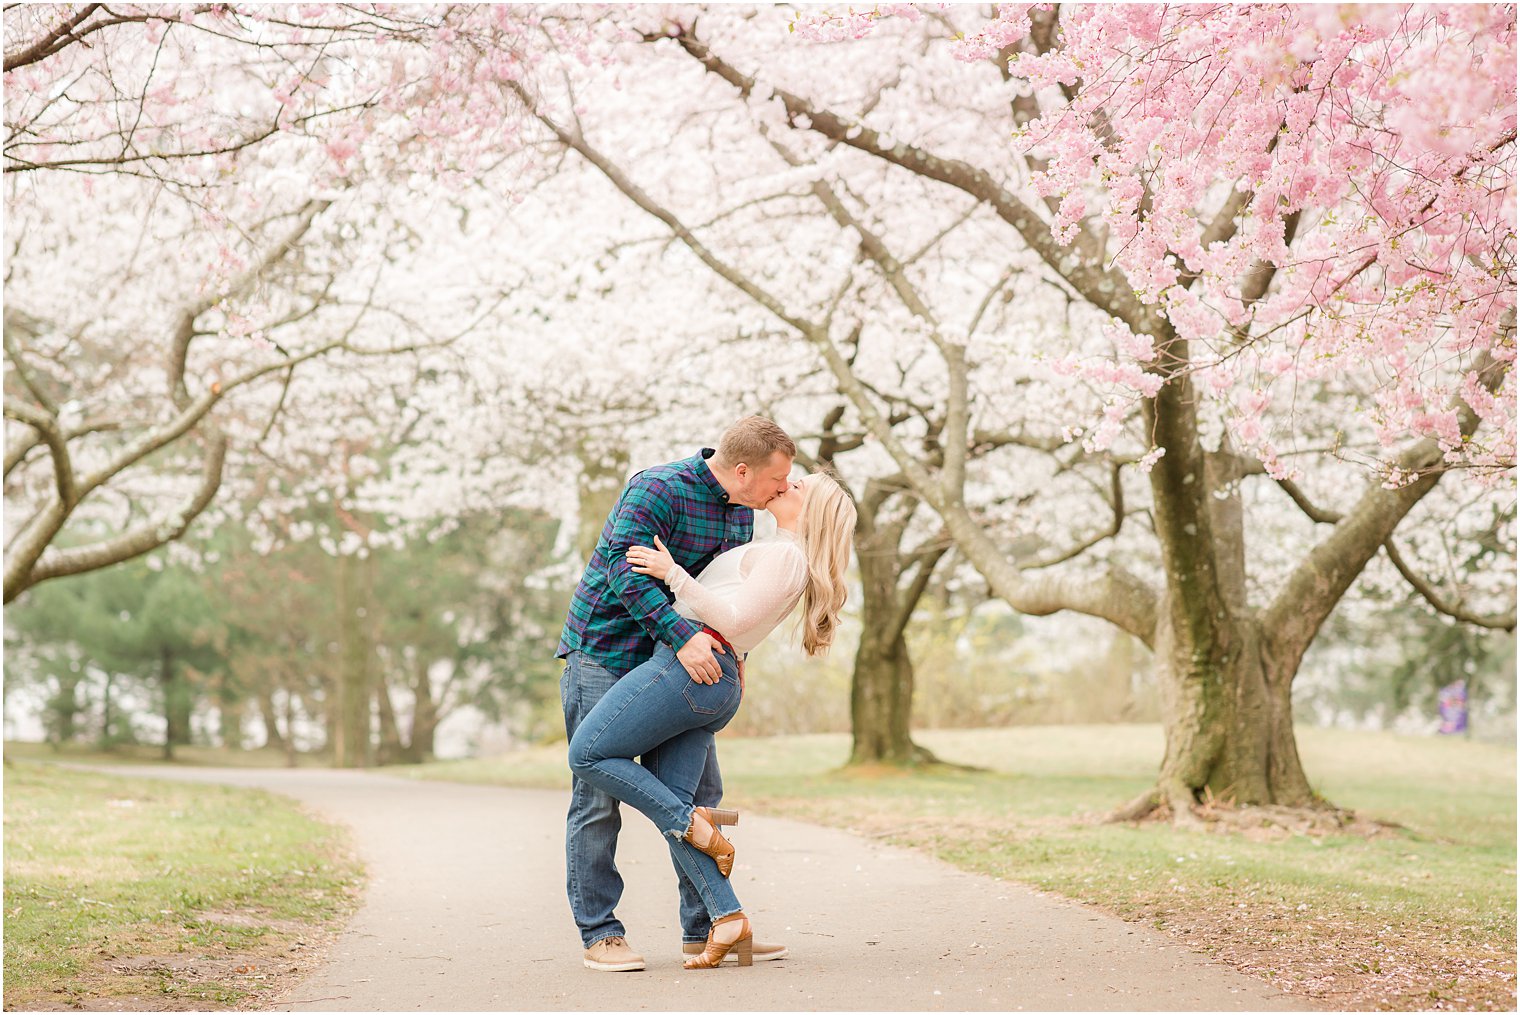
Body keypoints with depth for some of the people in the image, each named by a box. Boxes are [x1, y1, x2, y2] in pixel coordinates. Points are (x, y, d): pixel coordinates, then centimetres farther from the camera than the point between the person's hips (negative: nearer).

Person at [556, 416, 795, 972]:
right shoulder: (657, 489, -21)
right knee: (598, 795, -4)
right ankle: (599, 933, 3)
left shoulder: (742, 513, 5)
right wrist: (683, 635, -38)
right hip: (603, 651, -8)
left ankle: (705, 927, 12)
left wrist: (734, 654, 0)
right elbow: (626, 570, -30)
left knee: (699, 792, 5)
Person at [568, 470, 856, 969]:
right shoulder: (774, 551, 26)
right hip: (721, 688, 10)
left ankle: (692, 821, -9)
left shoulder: (783, 554, -5)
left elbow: (732, 620, -14)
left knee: (588, 755, -8)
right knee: (670, 806, 2)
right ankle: (728, 919, -7)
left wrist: (673, 573, -16)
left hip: (690, 664, -10)